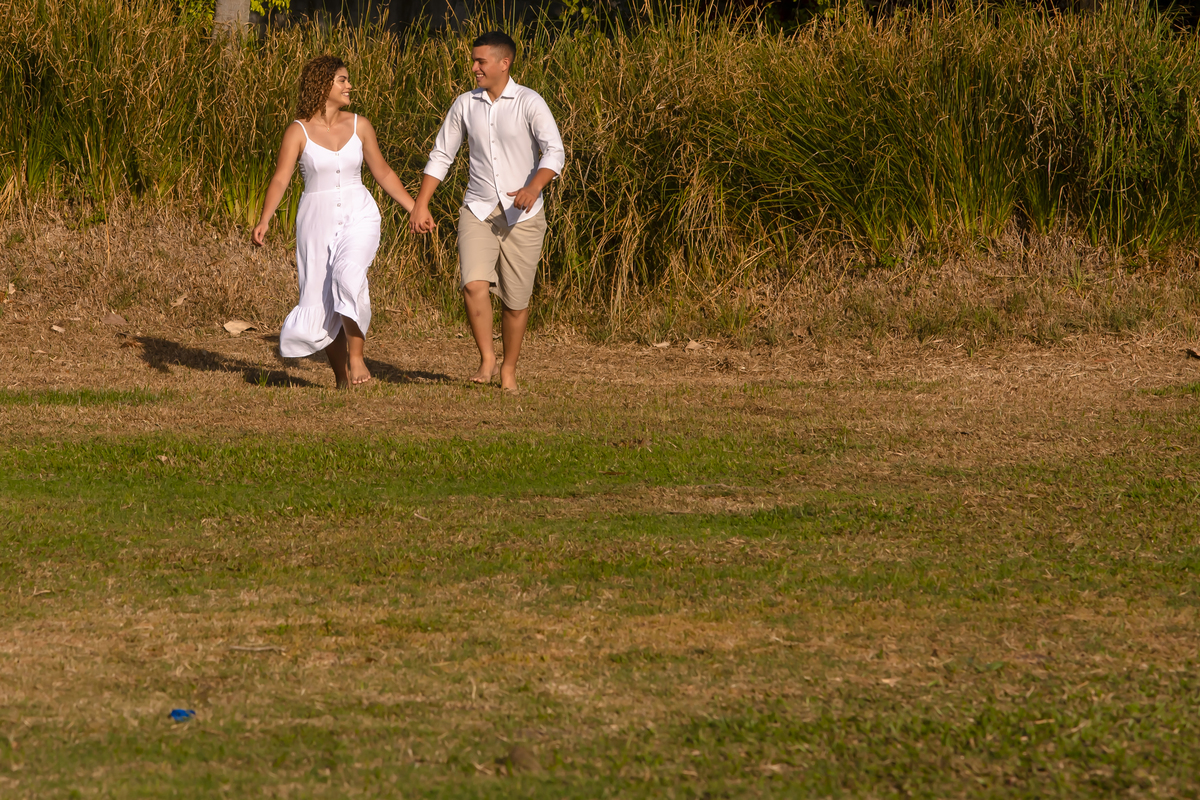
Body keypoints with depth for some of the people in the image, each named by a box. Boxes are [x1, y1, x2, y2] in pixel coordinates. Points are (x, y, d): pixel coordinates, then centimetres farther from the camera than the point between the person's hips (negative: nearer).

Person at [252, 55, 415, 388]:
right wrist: (264, 220, -28)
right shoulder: (298, 132, -6)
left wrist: (415, 208, 12)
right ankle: (341, 375, 19)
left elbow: (382, 172, 13)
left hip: (358, 216, 0)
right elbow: (280, 180, -13)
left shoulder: (359, 126, 3)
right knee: (323, 304, 2)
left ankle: (356, 356, -18)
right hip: (318, 222, 0)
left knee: (349, 276, -28)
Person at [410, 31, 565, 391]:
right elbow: (441, 156, 13)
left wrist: (533, 188, -37)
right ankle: (487, 361, -9)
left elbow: (555, 152, -18)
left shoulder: (529, 103, -8)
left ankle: (509, 370, 22)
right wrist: (421, 205, 5)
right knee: (474, 283, -20)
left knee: (516, 300, 4)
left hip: (522, 216, -2)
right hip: (478, 212, 2)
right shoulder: (465, 105, 5)